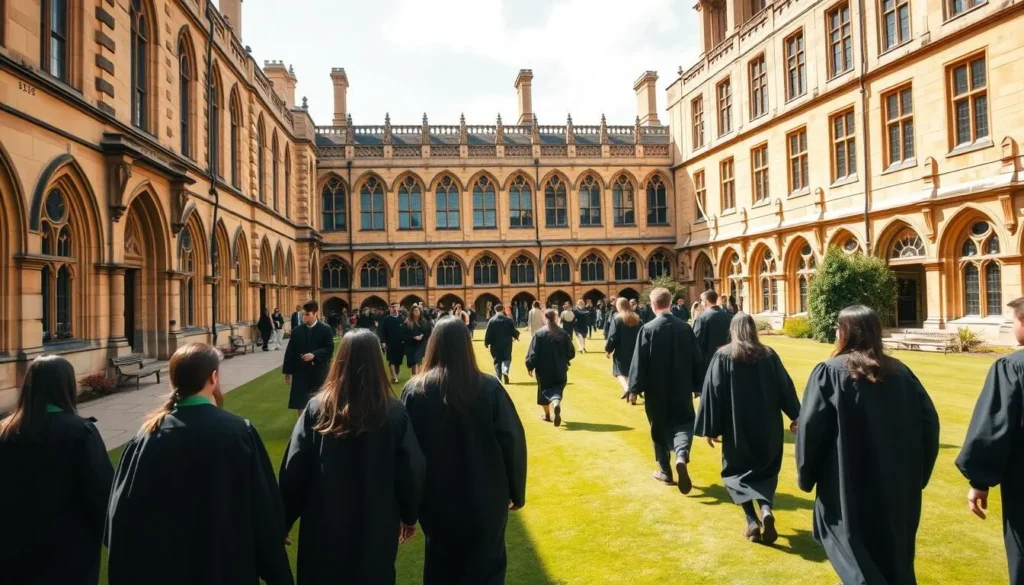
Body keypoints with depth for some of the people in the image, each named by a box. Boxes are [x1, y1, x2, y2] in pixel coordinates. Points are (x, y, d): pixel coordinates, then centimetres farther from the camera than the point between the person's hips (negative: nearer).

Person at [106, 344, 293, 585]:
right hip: (227, 565, -3)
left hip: (161, 565, 3)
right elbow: (266, 510, -14)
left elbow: (123, 513, -3)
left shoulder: (148, 436, -9)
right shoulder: (239, 432, -18)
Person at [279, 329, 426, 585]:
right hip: (377, 528, 0)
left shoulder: (316, 409, -11)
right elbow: (412, 472, -7)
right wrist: (409, 516, 9)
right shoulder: (394, 413, -13)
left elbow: (293, 471, -9)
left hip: (324, 526, 1)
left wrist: (283, 521, 4)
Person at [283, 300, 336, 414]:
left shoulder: (325, 330, -4)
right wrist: (287, 371, 3)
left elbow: (329, 349, -9)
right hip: (300, 372, 2)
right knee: (300, 403, 5)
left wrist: (314, 355, -23)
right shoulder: (297, 331, 3)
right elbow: (290, 352, 4)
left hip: (319, 372, -2)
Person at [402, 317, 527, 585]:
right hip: (485, 499, -1)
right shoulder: (488, 387, -13)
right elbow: (513, 440, -12)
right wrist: (516, 491, 1)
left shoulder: (414, 390, -10)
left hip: (437, 500, 1)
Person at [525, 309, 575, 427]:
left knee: (545, 390, 16)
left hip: (544, 370, -1)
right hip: (560, 370, 1)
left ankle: (547, 415, 27)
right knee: (557, 389, 6)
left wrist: (530, 366, -2)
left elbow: (533, 353, -12)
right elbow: (571, 353, 3)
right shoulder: (563, 333, -2)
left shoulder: (539, 334, -10)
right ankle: (556, 404, -27)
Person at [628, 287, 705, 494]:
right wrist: (698, 386, 13)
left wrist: (635, 388, -8)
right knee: (684, 423, 10)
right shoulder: (685, 327, -2)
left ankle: (665, 471, 21)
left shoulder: (648, 329, -13)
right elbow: (697, 359, 4)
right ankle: (682, 455, -18)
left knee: (660, 429, 13)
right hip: (681, 388, 2)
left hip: (656, 389, -2)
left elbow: (639, 361, -13)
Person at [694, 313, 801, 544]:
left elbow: (713, 393, -10)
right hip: (767, 426, 3)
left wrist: (710, 428, -5)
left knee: (738, 471, 12)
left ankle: (752, 521, -1)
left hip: (736, 427, -2)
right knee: (766, 471, 16)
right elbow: (786, 387, 3)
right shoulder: (769, 355, 0)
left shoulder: (722, 356, -8)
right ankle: (766, 510, -9)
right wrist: (796, 417, 12)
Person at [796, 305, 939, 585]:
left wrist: (806, 476, -3)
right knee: (895, 555, 21)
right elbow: (929, 421, 4)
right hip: (898, 486, 5)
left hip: (849, 486, -5)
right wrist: (917, 473, 13)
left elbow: (810, 428, -16)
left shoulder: (830, 372, -12)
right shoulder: (900, 371, 3)